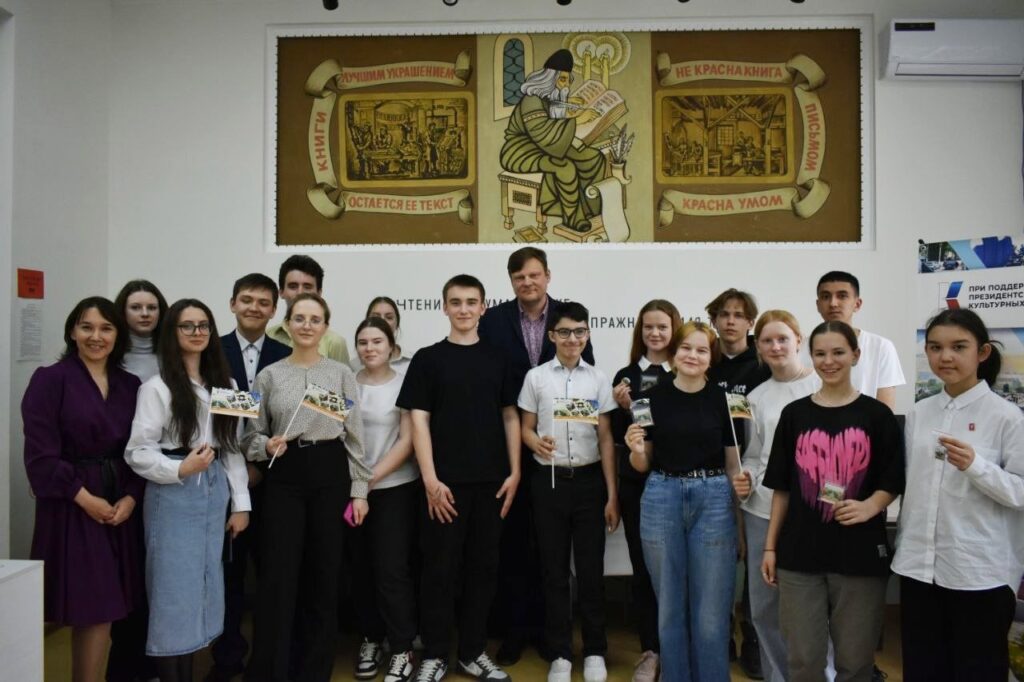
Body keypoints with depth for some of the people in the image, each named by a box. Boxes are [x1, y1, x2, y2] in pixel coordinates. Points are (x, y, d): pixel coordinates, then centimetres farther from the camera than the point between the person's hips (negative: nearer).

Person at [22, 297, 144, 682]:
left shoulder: (131, 386, 9)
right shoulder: (50, 380, -5)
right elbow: (40, 453, -11)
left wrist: (131, 497, -7)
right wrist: (85, 498, -13)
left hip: (120, 505, 4)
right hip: (71, 506, -4)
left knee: (103, 607, 8)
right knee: (87, 607, 0)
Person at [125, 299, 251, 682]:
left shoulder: (222, 385, 10)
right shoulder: (157, 387, -6)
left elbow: (233, 448, 10)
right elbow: (137, 452, -8)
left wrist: (240, 503, 8)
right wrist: (181, 469, -22)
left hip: (214, 493, 5)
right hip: (173, 496, -5)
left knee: (203, 586, 11)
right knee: (174, 589, 1)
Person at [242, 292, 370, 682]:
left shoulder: (341, 374, 2)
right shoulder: (269, 375, 3)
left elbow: (355, 436, 2)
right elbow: (252, 435, 6)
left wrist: (359, 490, -1)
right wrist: (267, 446, -16)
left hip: (330, 474, 0)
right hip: (284, 476, 0)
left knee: (324, 576, 8)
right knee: (278, 577, -1)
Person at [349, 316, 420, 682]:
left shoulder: (404, 383, -4)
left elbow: (407, 441, -8)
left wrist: (372, 478, -15)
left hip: (395, 488, -3)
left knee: (392, 570, -3)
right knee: (361, 568, 11)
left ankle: (402, 649, 10)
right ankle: (370, 639, 27)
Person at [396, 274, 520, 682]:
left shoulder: (497, 359, 8)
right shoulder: (427, 359, 0)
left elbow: (510, 417, 9)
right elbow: (419, 421, -4)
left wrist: (514, 472, 1)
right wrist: (430, 480, -11)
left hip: (491, 482, 3)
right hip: (445, 483, -2)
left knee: (482, 568, 10)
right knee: (440, 569, 4)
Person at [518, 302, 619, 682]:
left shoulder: (598, 380, 3)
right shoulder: (536, 377, 1)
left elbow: (605, 440, 3)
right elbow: (526, 428, 6)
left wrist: (612, 495, 0)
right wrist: (536, 443, -18)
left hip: (589, 480, 0)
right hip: (549, 481, 0)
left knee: (591, 570, 5)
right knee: (555, 571, 7)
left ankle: (595, 652, 21)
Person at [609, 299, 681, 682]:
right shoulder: (626, 376, 6)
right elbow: (618, 436, 4)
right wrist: (624, 407, -12)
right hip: (636, 483, 2)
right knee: (642, 567, 8)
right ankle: (650, 650, 21)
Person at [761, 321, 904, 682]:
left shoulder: (877, 415, 1)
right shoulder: (794, 414, 5)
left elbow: (893, 482, 3)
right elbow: (781, 487, 8)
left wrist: (871, 506, -18)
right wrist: (770, 545, 6)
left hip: (860, 553, -1)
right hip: (800, 552, 1)